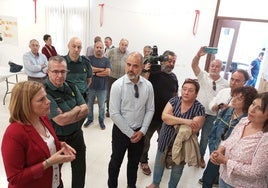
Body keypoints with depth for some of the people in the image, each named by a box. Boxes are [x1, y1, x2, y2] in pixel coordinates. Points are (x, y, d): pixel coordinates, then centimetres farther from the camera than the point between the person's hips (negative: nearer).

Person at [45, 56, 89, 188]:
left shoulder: (71, 86, -4)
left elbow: (85, 110, -7)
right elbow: (61, 120, -27)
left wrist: (67, 116, -21)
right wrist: (77, 109, -13)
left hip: (77, 135, 5)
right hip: (58, 139, -5)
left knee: (80, 169, 22)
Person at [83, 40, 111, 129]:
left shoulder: (106, 60, 0)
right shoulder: (90, 58, 1)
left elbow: (108, 72, -13)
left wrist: (95, 73, -12)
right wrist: (102, 69, -13)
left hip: (102, 88, -1)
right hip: (90, 86, 1)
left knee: (102, 106, 9)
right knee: (89, 104, 15)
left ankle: (101, 120, 27)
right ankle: (89, 119, 34)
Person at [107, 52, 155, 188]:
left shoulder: (148, 85, -7)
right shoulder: (117, 85, -17)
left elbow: (150, 110, 0)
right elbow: (114, 114, -18)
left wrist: (142, 131, -9)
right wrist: (130, 133, -14)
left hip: (139, 132, 3)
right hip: (121, 131, -3)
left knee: (134, 162, 22)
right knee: (116, 162, 17)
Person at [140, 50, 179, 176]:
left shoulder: (174, 77, 7)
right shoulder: (153, 72, -13)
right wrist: (146, 73, -33)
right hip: (151, 114, -5)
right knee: (146, 139, 12)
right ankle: (144, 161, 34)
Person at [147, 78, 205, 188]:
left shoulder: (199, 109, -14)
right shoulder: (174, 101, -8)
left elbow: (194, 129, -23)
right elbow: (164, 116, -22)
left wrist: (173, 121, -20)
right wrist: (184, 121, -32)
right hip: (165, 141, 3)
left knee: (177, 170, 19)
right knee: (159, 164, 22)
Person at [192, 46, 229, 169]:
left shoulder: (225, 84, -2)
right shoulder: (203, 76, -5)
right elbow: (194, 65, -21)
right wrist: (198, 55, -40)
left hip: (212, 115, 1)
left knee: (205, 137, 14)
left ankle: (201, 157, 35)